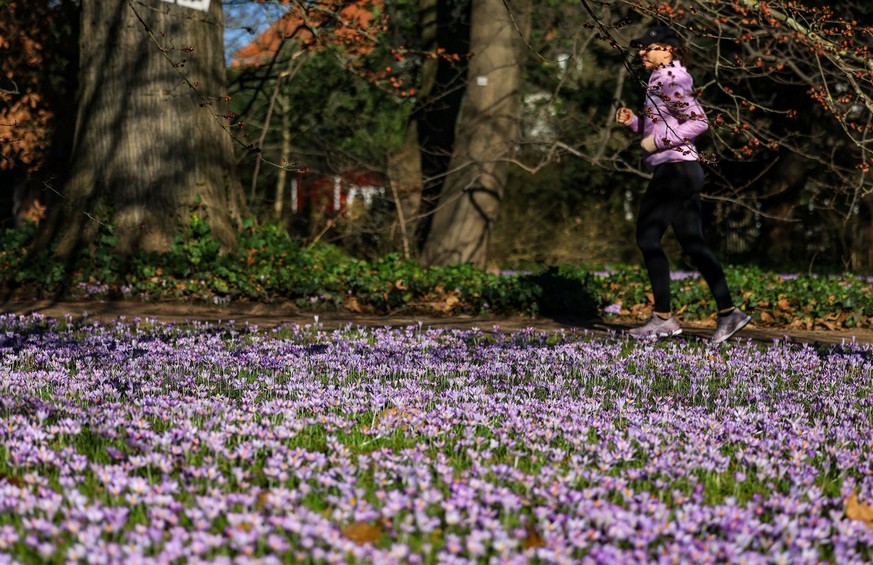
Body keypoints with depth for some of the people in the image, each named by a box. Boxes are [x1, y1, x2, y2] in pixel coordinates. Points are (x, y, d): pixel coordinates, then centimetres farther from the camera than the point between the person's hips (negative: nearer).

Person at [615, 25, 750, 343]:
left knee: (648, 238, -4)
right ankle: (728, 312, 7)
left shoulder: (670, 79, -11)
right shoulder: (661, 79, 18)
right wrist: (632, 121, 8)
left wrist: (658, 142, -17)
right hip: (683, 171, 10)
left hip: (674, 168, -10)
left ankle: (663, 318, 0)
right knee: (693, 244, 8)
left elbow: (699, 122, -20)